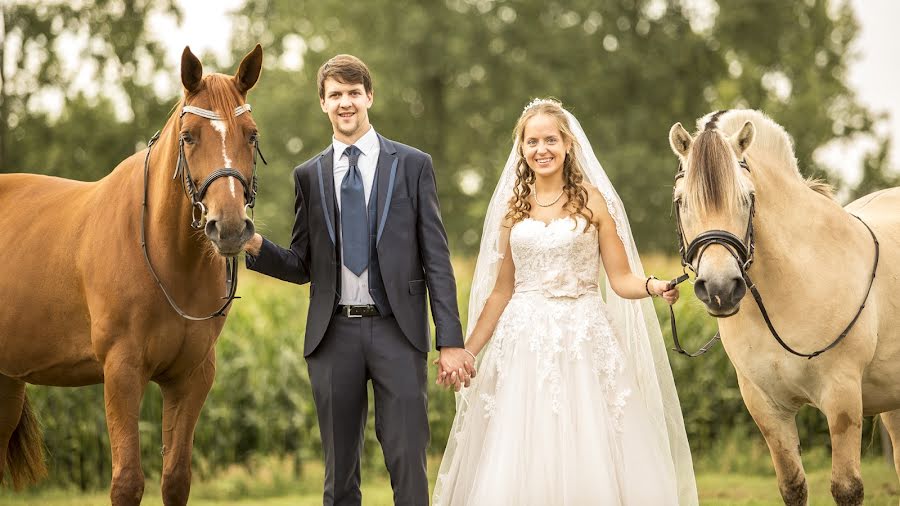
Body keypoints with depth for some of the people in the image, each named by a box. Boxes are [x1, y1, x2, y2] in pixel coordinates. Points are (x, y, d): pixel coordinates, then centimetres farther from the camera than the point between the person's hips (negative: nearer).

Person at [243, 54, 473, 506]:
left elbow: (436, 259, 1)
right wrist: (257, 247, -8)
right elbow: (301, 266, 12)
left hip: (397, 332, -2)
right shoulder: (309, 175, 11)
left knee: (408, 464, -4)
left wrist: (450, 341, -6)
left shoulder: (413, 165, 4)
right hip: (334, 334, 2)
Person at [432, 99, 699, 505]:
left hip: (584, 338, -2)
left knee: (590, 457, -6)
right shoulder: (513, 207, 10)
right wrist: (465, 352, 13)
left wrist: (653, 286, -22)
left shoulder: (591, 200, 3)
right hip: (525, 340, 2)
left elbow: (621, 280, -1)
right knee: (521, 460, -2)